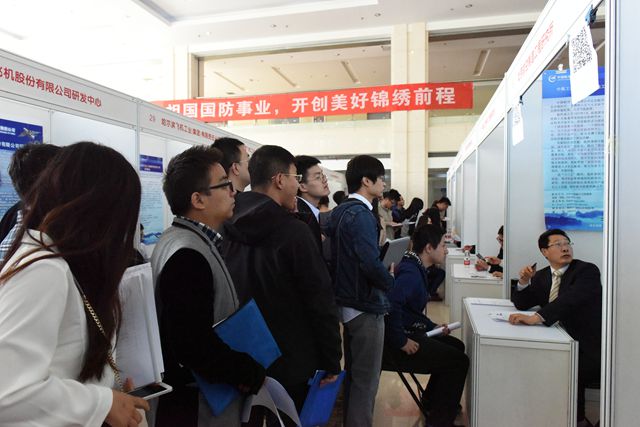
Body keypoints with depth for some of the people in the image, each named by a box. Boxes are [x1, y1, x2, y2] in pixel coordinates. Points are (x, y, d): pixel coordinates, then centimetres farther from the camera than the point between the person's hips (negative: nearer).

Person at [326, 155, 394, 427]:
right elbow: (371, 263, -29)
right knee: (366, 379, 3)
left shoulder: (338, 212, 9)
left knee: (353, 372, 22)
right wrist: (390, 282, -10)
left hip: (346, 302, 10)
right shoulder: (361, 214, -19)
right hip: (366, 306, -10)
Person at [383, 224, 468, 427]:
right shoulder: (410, 272, -23)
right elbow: (392, 304, -39)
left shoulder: (416, 268, 9)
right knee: (458, 361, -8)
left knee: (456, 346, 20)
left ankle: (432, 401, 35)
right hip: (396, 345, -11)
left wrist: (432, 327, 14)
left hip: (411, 333, 11)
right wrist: (402, 342, -29)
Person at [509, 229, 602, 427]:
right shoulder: (542, 275, 7)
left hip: (591, 348, -6)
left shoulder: (587, 270, -11)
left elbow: (570, 299, -29)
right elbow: (522, 304, 10)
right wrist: (524, 282, -10)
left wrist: (535, 317, -42)